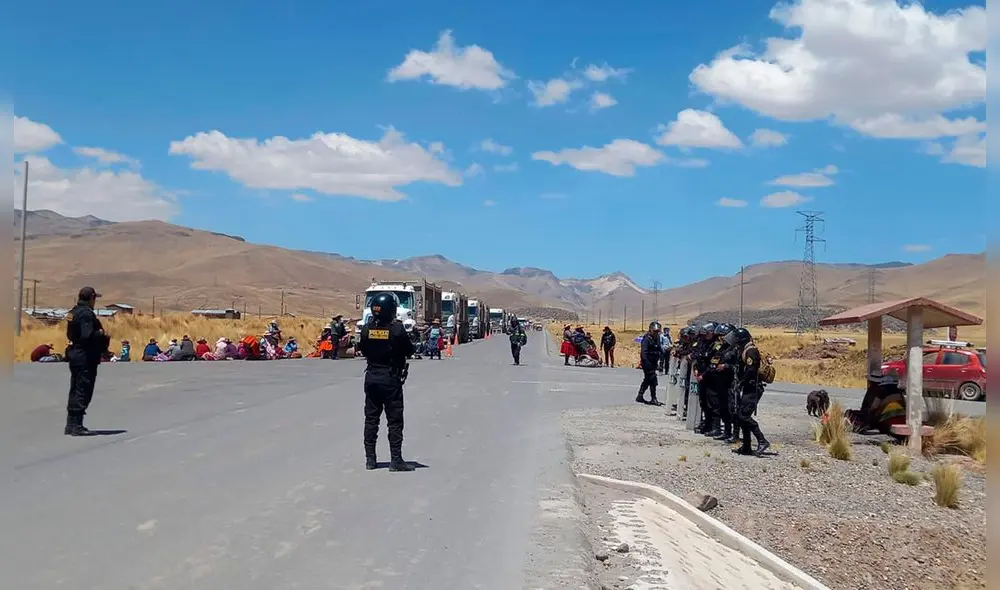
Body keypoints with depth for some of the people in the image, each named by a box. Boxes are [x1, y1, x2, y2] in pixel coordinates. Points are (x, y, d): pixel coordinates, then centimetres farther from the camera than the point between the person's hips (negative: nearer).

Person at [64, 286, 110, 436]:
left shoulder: (74, 312, 13)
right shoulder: (86, 313, -17)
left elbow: (70, 334, 17)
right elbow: (88, 336, -27)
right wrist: (101, 334, -9)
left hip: (75, 354, 10)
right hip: (86, 357, -10)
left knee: (75, 390, 17)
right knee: (83, 391, -4)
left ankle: (71, 425, 24)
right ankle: (76, 425, -3)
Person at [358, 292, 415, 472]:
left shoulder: (366, 329, -2)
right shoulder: (397, 329, -15)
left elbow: (363, 350, 9)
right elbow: (409, 350, -5)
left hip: (371, 377, 5)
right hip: (391, 378, -5)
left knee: (371, 418, 12)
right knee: (395, 420, 2)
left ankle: (370, 459, 16)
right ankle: (396, 460, 1)